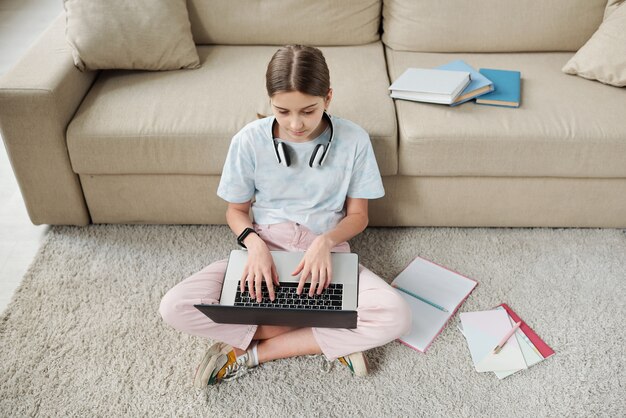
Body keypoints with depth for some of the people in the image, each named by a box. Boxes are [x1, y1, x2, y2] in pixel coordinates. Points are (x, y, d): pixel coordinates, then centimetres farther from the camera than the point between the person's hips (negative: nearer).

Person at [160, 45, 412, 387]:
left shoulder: (353, 140, -10)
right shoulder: (249, 141, -9)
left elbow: (358, 215, -1)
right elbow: (236, 210, 2)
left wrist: (325, 242, -22)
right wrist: (255, 244, -20)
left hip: (327, 251, 0)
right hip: (265, 249, 1)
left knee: (395, 317, -29)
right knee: (175, 307, -24)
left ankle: (251, 352, -15)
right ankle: (334, 341, -15)